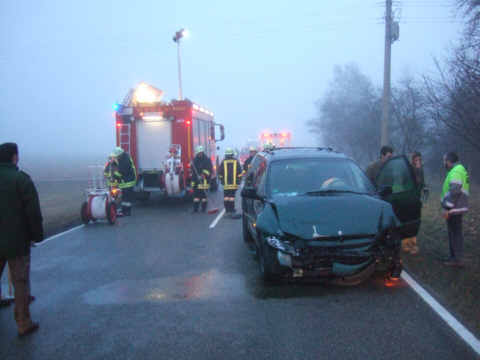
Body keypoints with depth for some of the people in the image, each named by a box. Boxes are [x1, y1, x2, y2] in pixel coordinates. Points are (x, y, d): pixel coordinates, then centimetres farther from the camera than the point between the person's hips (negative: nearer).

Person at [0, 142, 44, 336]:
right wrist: (37, 235, -6)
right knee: (20, 281, 2)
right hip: (16, 240, -5)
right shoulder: (21, 178, -13)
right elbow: (33, 211, -15)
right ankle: (24, 324, 9)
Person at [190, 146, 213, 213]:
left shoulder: (207, 160, -5)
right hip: (195, 180, 5)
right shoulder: (195, 159, 14)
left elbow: (209, 170, -13)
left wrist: (202, 176, -22)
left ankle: (204, 208, 12)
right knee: (196, 194, 6)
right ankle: (195, 208, 12)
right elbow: (192, 169, 23)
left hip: (204, 180, -5)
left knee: (204, 195, 2)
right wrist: (191, 165, -1)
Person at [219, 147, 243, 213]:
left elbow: (220, 172, 6)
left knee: (226, 196, 8)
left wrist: (221, 179, 16)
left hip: (226, 182, 1)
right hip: (234, 182, -1)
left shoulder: (223, 161, 3)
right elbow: (239, 171, 3)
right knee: (232, 196, -1)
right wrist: (239, 179, 11)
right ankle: (231, 209, -1)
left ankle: (227, 208, 7)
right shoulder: (236, 161, 1)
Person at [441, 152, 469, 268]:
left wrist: (447, 208, -23)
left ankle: (458, 260, 0)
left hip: (454, 210, -11)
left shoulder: (455, 172, -17)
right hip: (456, 209, 11)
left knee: (455, 234, -5)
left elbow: (455, 191, -26)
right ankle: (454, 257, 25)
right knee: (454, 233, 16)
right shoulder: (459, 169, 17)